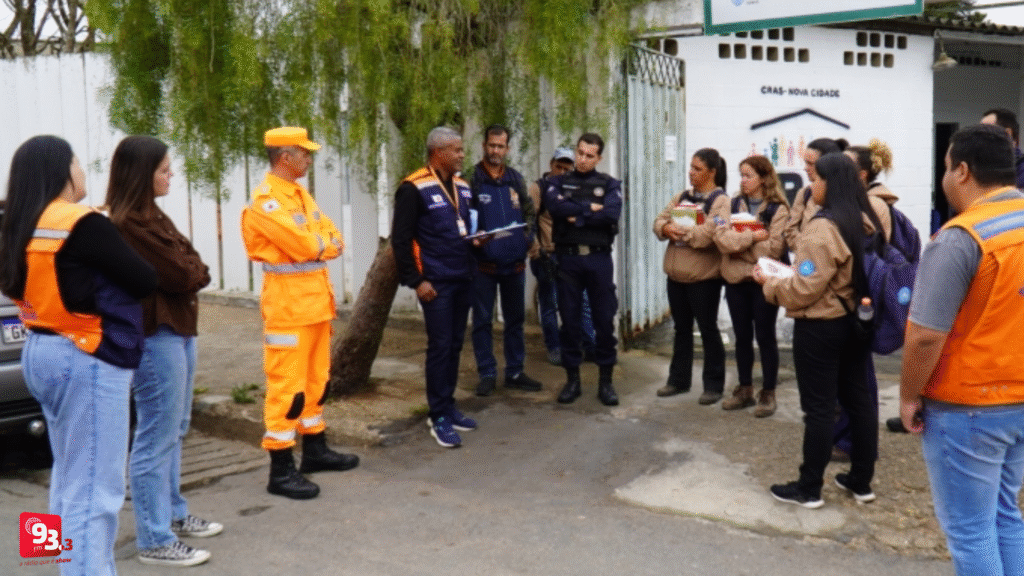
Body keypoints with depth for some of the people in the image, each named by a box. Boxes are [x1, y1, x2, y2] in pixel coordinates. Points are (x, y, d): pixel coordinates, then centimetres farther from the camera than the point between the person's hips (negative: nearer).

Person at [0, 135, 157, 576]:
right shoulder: (83, 225, -17)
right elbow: (144, 281, -11)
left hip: (43, 353, 10)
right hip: (85, 361, -10)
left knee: (71, 478, 19)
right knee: (94, 487, -5)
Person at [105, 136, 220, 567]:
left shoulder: (149, 215, 14)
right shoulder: (129, 224, -18)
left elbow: (189, 263, 13)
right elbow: (181, 275, -18)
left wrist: (190, 271, -7)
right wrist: (196, 271, 1)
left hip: (177, 330, 11)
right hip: (155, 336, -11)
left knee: (173, 432, 20)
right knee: (156, 439, -3)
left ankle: (173, 514, 33)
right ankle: (155, 541, 5)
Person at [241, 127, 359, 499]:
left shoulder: (300, 194, 14)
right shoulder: (265, 200, -15)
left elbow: (334, 241, 11)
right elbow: (304, 246, -23)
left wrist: (316, 243, -10)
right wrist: (325, 243, -3)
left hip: (316, 299, 9)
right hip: (288, 303, -9)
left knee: (316, 379, 16)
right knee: (287, 385, -6)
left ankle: (315, 449, 28)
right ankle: (281, 470, -1)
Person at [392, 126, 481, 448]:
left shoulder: (462, 187, 12)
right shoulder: (415, 189, -11)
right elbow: (400, 238, -13)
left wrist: (476, 239, 2)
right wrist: (416, 281, -15)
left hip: (463, 279, 7)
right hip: (435, 282, -7)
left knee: (455, 345, 12)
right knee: (440, 346, -4)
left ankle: (448, 407, 23)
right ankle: (439, 417, 6)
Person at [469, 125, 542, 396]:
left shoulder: (516, 178, 10)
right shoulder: (472, 180, -4)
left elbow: (530, 211, 18)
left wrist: (528, 236, 2)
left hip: (515, 262, 4)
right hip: (484, 264, -4)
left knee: (515, 320, 12)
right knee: (482, 321, 3)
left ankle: (515, 372, 22)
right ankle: (486, 374, 13)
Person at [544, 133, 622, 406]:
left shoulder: (609, 184, 7)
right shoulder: (559, 182, 9)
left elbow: (612, 213, -12)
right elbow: (554, 206, -12)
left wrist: (575, 216, -11)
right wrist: (589, 208, -11)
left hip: (599, 258, 0)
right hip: (568, 258, 1)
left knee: (604, 320, 3)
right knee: (570, 320, 6)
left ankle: (606, 380, 13)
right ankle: (572, 378, 17)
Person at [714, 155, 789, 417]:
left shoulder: (778, 209, -8)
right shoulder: (734, 204, 7)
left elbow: (772, 248, -18)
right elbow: (721, 237, -7)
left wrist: (737, 241, -12)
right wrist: (751, 237, -19)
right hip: (736, 279, 5)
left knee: (765, 337, 5)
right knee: (742, 337, 13)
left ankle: (768, 393, 15)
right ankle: (745, 389, 24)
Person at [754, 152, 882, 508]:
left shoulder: (822, 228, -22)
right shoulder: (865, 222, 7)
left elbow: (804, 290, -23)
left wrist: (770, 283, -6)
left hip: (820, 327, -9)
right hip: (854, 322, 9)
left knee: (819, 407, -1)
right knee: (858, 399, 14)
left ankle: (809, 489, 10)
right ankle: (861, 481, 25)